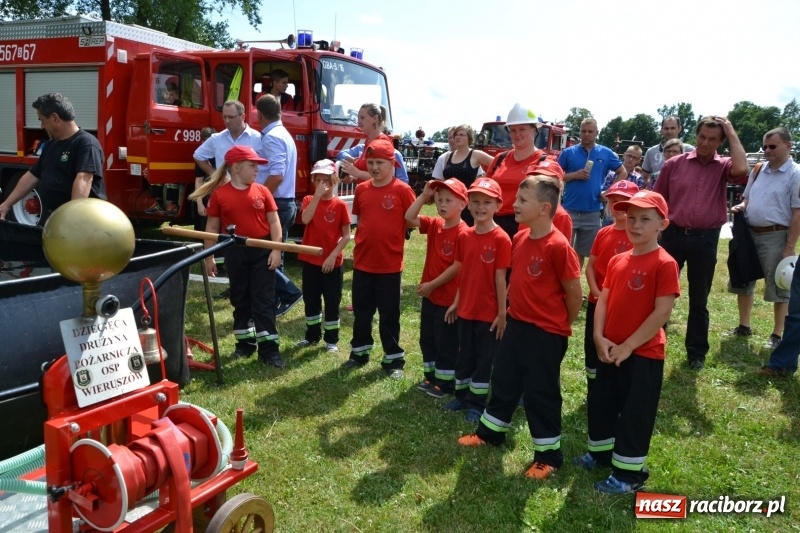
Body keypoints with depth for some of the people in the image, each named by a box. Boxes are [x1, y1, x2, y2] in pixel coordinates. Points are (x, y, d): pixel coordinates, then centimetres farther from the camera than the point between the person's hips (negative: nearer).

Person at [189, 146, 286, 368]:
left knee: (264, 300, 0)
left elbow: (274, 222, 1)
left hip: (262, 251, 0)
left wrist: (276, 250, -7)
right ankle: (245, 343, 27)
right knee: (240, 299, 13)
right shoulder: (219, 194, -2)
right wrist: (209, 257, 1)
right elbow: (212, 228, 2)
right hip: (236, 252, 1)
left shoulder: (262, 191, 0)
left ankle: (268, 349, 2)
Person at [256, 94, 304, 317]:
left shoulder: (272, 138, -14)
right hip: (285, 203, 10)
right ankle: (274, 303, 16)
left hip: (275, 204, -10)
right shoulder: (284, 134, 18)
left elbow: (276, 175, -24)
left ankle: (288, 293, -2)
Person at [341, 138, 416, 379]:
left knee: (389, 314, 7)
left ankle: (393, 359, 20)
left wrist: (393, 239, -3)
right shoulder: (361, 189, 3)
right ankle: (360, 351, 32)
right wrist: (362, 243, 9)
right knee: (361, 311, 15)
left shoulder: (402, 190, -11)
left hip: (390, 264, -4)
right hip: (362, 262, 4)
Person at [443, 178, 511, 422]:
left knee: (485, 359, 9)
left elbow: (500, 278, -13)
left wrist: (502, 313, -11)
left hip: (489, 312, -5)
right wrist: (456, 302, 10)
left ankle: (477, 403, 22)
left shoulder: (501, 239, -14)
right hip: (466, 309, 5)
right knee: (465, 355, 18)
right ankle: (462, 396, 34)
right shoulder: (464, 236, 2)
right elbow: (463, 273, 9)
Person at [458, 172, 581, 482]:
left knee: (540, 393, 4)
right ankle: (490, 431, 41)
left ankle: (549, 455, 22)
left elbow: (574, 293, -14)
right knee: (503, 380, 21)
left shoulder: (558, 246, -21)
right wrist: (514, 310, 14)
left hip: (546, 333, -8)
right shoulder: (520, 239, 3)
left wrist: (562, 327, -2)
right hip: (517, 325, 8)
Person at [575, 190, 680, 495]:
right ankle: (601, 452, 40)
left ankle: (629, 474, 18)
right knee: (600, 404, 19)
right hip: (611, 350, 7)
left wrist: (628, 345, -17)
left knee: (635, 414, 4)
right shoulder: (617, 261, 7)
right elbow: (603, 300, 8)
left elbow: (662, 313, -18)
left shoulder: (664, 264, -15)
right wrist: (599, 337, -7)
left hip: (644, 353, -7)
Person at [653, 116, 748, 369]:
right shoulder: (674, 164, 2)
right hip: (674, 235, 0)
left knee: (699, 300, 11)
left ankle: (697, 352, 23)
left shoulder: (724, 167, 2)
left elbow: (741, 170, -22)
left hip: (705, 240, 0)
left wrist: (732, 132, -11)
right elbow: (658, 200, 7)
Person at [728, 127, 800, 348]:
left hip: (775, 236, -7)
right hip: (749, 234, 7)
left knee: (778, 287, 3)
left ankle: (777, 334, 14)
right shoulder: (758, 171, 10)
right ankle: (744, 326, 28)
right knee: (743, 281, 14)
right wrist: (740, 207, -3)